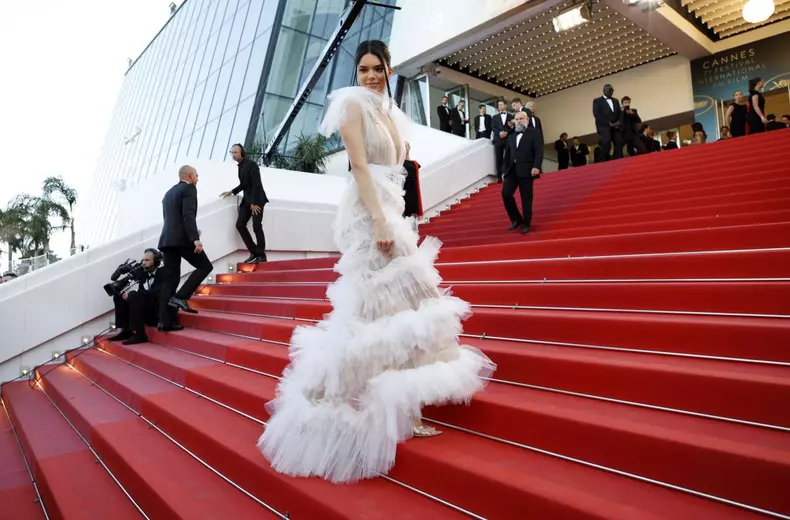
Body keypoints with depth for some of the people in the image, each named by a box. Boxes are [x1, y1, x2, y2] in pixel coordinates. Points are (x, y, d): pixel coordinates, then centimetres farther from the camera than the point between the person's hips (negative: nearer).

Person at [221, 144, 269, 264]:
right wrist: (232, 192, 14)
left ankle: (261, 255, 2)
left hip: (256, 199, -8)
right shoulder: (240, 165, 11)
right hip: (247, 199, 8)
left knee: (256, 227, -9)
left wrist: (254, 203, -20)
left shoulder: (251, 164, -13)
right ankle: (254, 252, 8)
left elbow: (257, 184, -18)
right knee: (240, 224, 1)